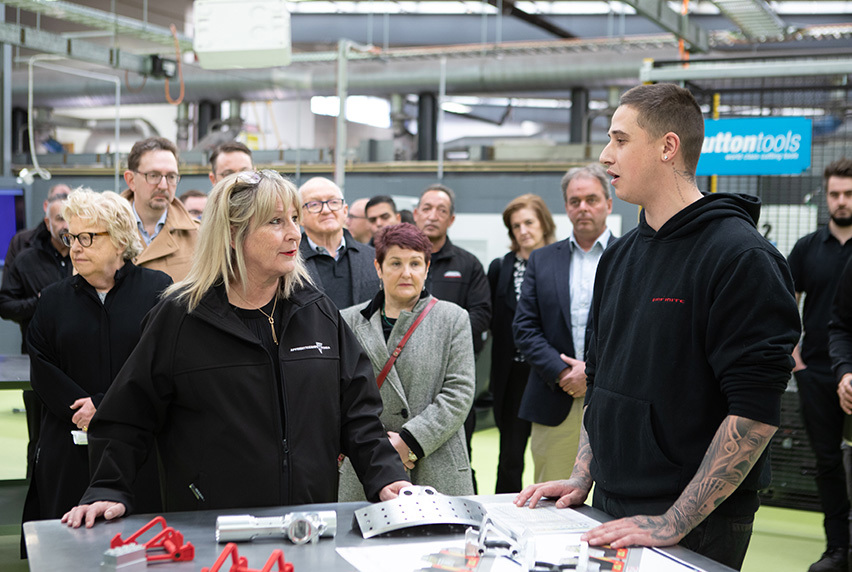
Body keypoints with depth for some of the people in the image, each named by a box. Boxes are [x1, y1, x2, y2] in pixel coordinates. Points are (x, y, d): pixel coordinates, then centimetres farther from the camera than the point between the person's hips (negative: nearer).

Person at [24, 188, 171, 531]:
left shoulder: (157, 288, 0)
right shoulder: (55, 298, 12)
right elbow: (42, 371, 7)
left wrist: (104, 405, -12)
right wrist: (81, 410, -9)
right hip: (71, 453, 3)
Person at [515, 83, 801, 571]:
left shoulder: (740, 256, -15)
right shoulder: (620, 256, 10)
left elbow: (755, 411, -21)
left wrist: (674, 523, -23)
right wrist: (583, 477, 8)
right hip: (611, 511, 7)